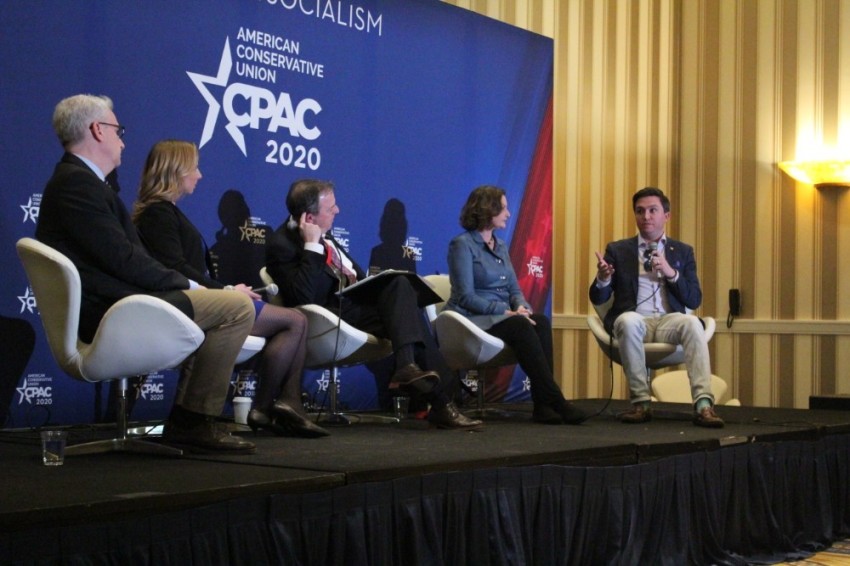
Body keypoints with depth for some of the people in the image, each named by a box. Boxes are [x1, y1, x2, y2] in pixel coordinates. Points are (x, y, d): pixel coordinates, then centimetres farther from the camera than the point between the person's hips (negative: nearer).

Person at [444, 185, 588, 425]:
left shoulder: (500, 246, 18)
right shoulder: (462, 244, -5)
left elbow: (514, 289, 16)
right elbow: (466, 297, -14)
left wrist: (521, 307, -9)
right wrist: (507, 312, -21)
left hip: (502, 315, 7)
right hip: (473, 319, -7)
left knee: (541, 322, -24)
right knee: (521, 327, -34)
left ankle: (543, 404, -32)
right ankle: (555, 401, -34)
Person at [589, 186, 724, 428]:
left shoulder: (683, 252, 16)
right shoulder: (617, 250, 14)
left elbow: (694, 300, 7)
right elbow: (598, 299, 8)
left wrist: (672, 273, -9)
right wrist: (602, 279, -15)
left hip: (669, 322, 1)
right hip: (634, 321, -1)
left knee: (692, 323, -33)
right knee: (629, 320, -36)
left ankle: (703, 405, -39)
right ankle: (641, 402, -28)